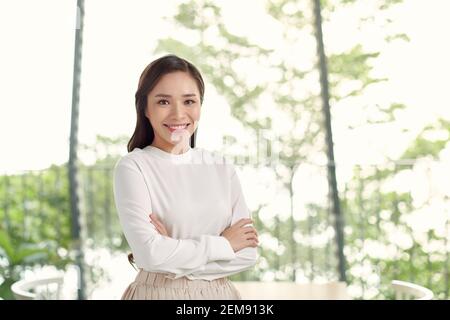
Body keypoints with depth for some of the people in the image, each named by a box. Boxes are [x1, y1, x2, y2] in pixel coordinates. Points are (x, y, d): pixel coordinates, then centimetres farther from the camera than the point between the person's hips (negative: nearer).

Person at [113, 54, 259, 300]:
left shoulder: (222, 168, -1)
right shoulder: (132, 167, -12)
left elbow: (247, 254, -7)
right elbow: (150, 253, -22)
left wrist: (174, 255, -16)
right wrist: (223, 245, -12)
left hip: (219, 292, 3)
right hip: (158, 292, -3)